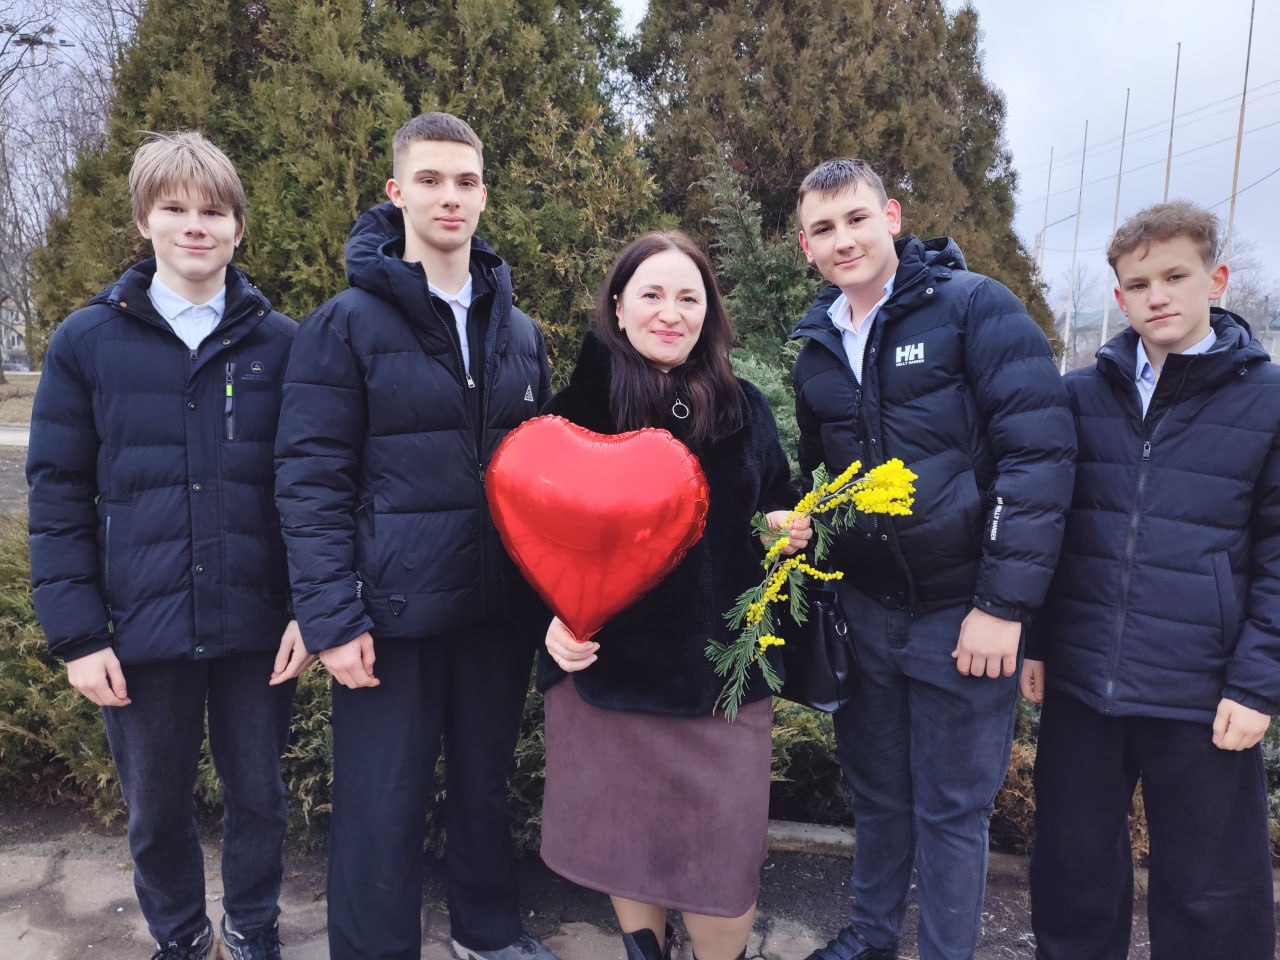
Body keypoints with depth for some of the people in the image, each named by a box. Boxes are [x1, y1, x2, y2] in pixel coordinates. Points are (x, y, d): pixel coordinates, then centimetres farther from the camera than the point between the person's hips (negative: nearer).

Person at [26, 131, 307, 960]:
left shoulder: (279, 342, 1)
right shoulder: (86, 342, 1)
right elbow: (58, 495, 0)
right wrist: (76, 633, -5)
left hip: (256, 626, 0)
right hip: (141, 629, 1)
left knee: (258, 794, 14)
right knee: (157, 805, 17)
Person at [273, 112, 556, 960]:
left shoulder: (518, 330, 8)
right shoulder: (347, 325, -7)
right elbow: (310, 481, -10)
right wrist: (332, 618, -15)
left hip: (499, 605, 5)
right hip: (393, 612, -4)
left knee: (485, 780, 21)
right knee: (384, 807, 7)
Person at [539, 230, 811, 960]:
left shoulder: (745, 408, 5)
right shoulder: (578, 408, -2)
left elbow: (779, 511, 14)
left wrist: (790, 533, -8)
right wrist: (553, 617, -16)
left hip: (722, 666, 1)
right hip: (609, 665, 0)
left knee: (720, 844, 6)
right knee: (626, 833, 14)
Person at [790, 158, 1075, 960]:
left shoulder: (976, 308, -10)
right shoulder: (819, 346, 8)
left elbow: (1040, 456, -16)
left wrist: (1004, 604, -18)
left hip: (962, 614, -5)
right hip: (862, 611, 5)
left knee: (951, 807, 10)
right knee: (876, 790, 20)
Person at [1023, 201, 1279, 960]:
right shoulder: (1079, 396, 4)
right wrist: (1035, 639, 5)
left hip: (1203, 696, -2)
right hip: (1080, 680, 3)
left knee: (1211, 893, 14)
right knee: (1072, 865, 18)